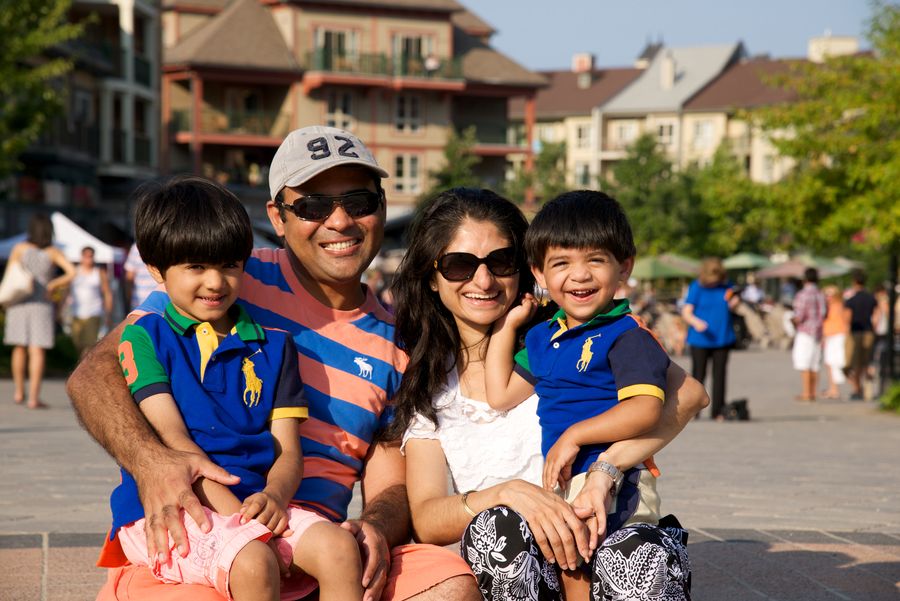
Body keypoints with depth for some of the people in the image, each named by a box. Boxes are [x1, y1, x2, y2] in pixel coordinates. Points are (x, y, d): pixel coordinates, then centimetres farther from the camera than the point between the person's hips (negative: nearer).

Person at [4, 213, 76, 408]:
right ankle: (33, 398, -11)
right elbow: (72, 272, -9)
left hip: (19, 303, 1)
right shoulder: (53, 252, -2)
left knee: (20, 348, 17)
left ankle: (18, 392, 20)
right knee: (37, 351, -4)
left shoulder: (19, 248, -1)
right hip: (41, 304, -1)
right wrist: (52, 286, 3)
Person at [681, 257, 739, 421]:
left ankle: (718, 412, 9)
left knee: (719, 375, 4)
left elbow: (730, 307, 13)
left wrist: (733, 303, -11)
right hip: (700, 339, -3)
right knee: (698, 375, -1)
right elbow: (686, 312, -9)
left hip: (722, 338, 3)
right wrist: (696, 322, -30)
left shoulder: (726, 285, 2)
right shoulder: (696, 287, -7)